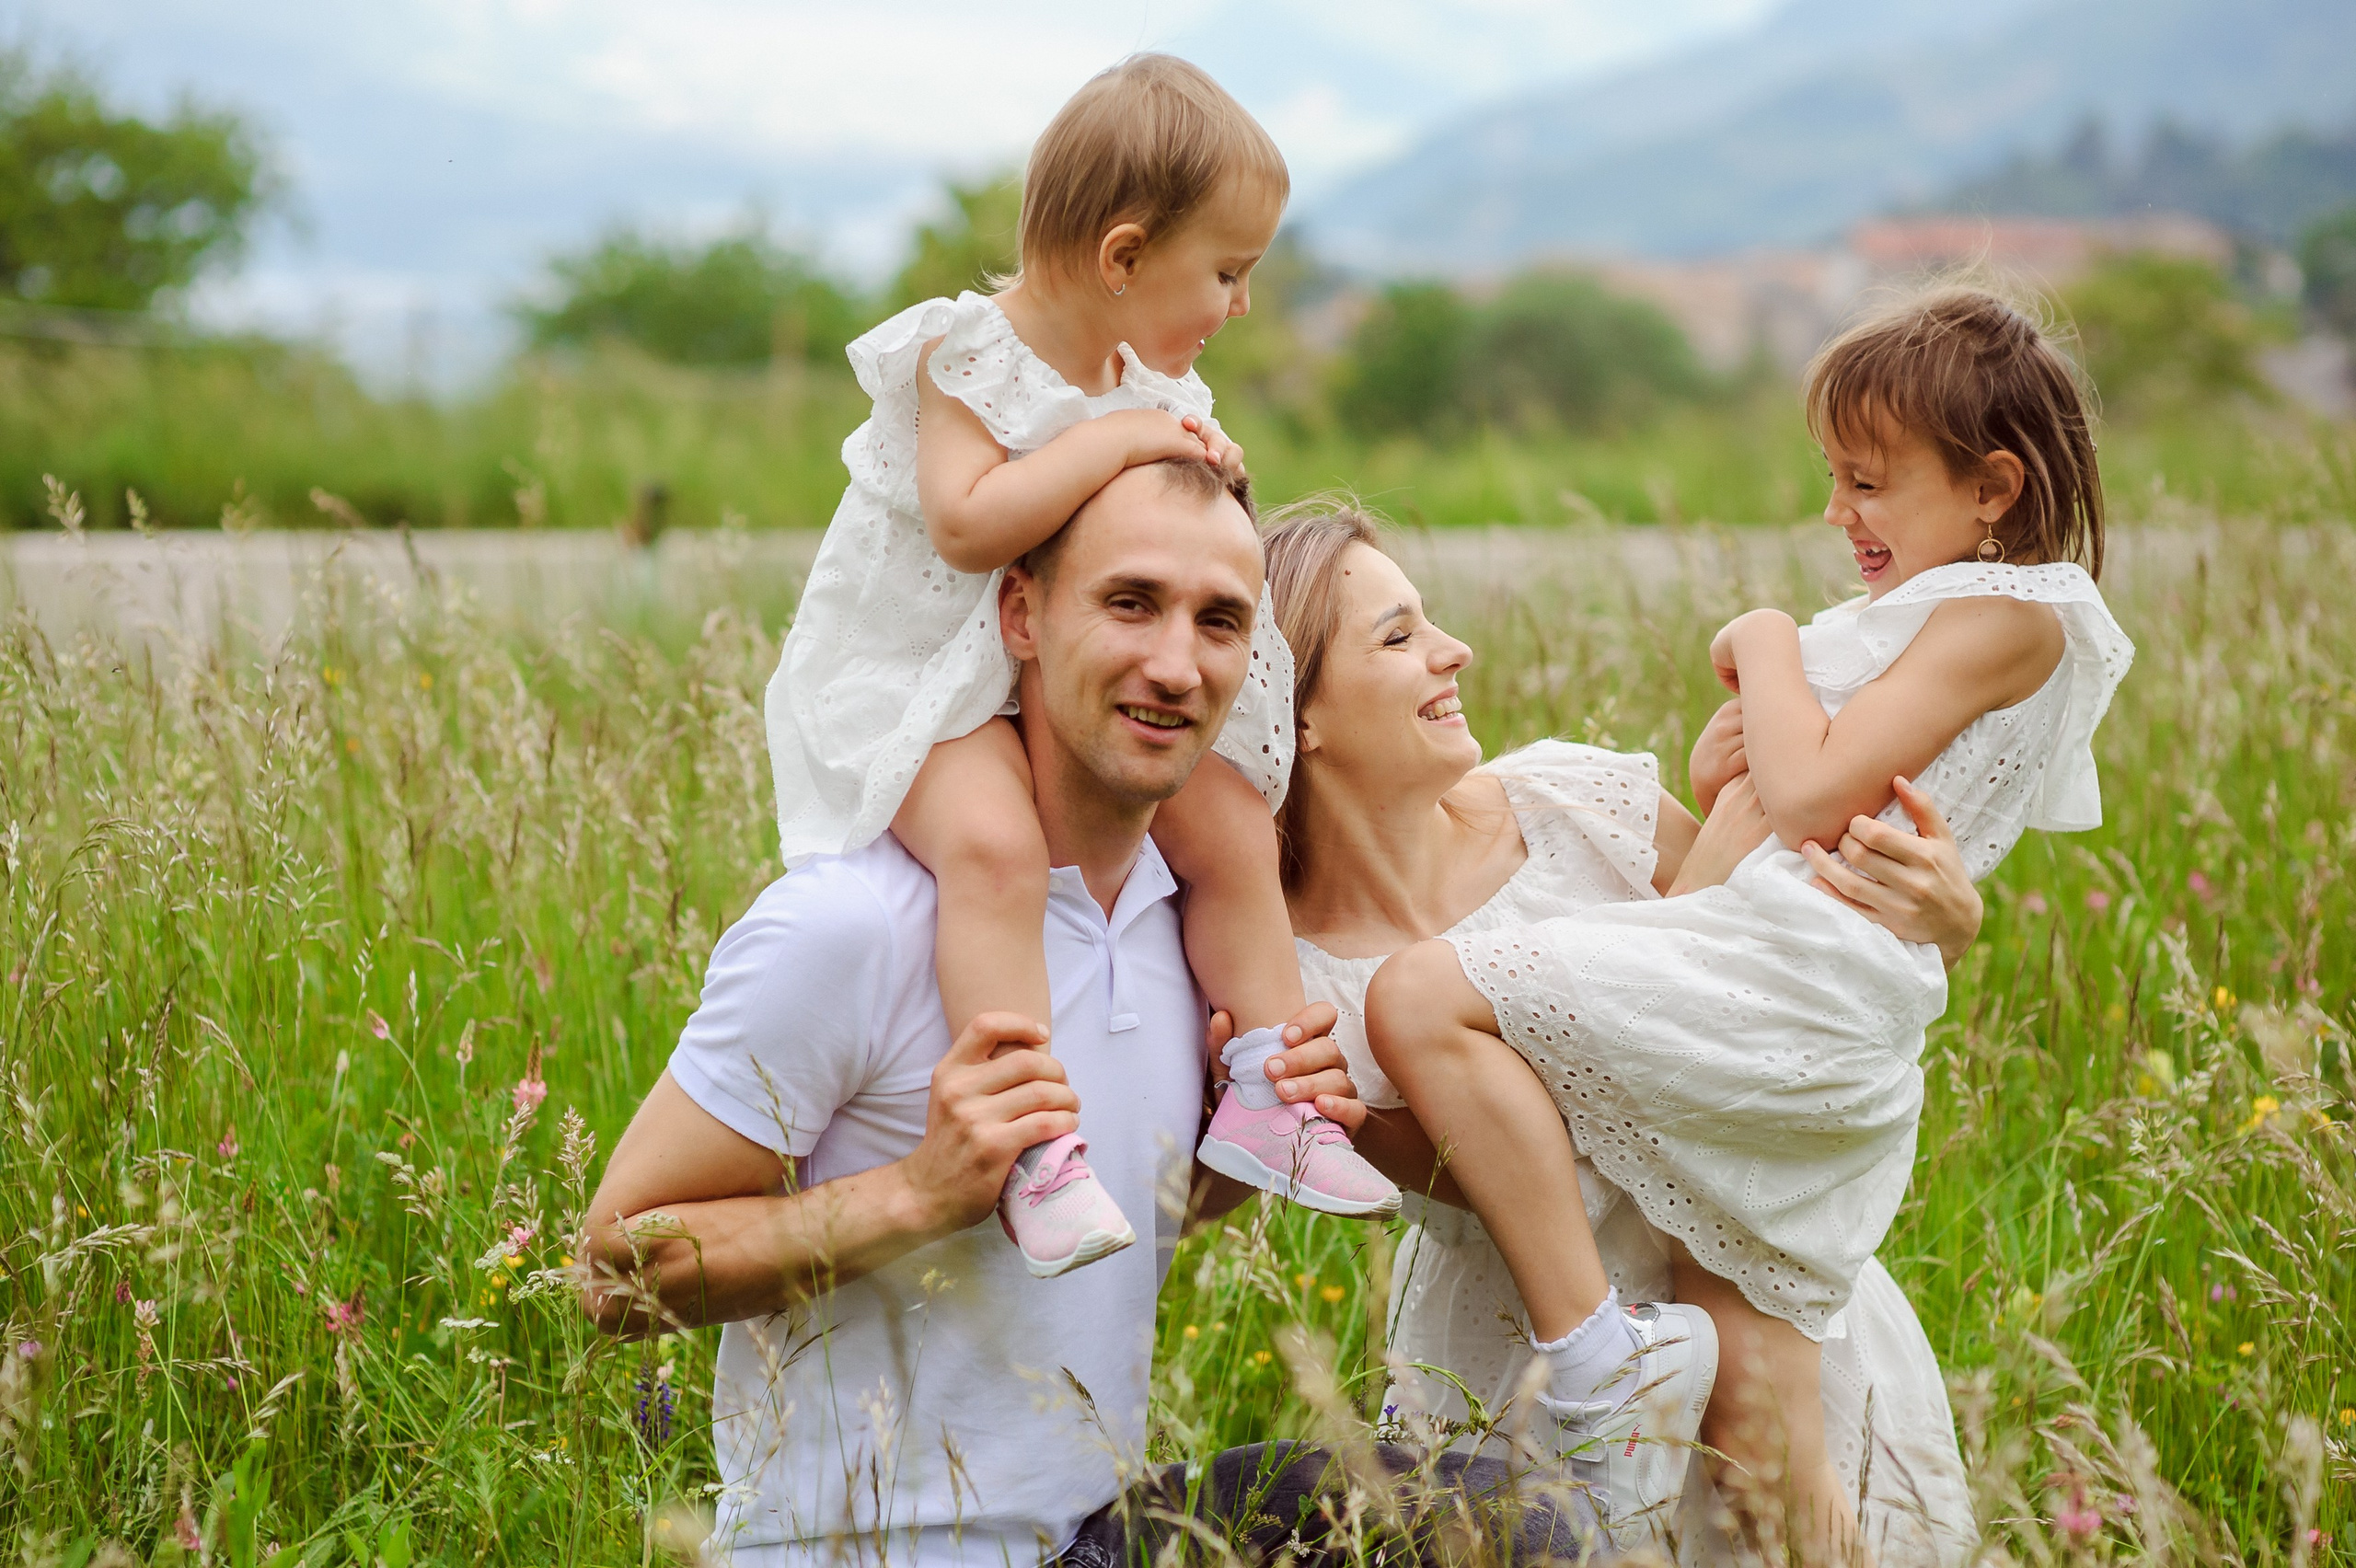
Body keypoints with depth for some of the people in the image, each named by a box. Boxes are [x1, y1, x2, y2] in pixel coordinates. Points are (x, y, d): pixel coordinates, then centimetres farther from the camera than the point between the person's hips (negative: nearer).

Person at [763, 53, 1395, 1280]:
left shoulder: (1155, 383, 4)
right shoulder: (965, 357, -19)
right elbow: (967, 525, -33)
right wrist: (1117, 442, -30)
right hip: (917, 675, -8)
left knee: (1232, 829, -2)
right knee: (993, 843, -34)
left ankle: (1265, 1102, 9)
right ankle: (1036, 1146, -37)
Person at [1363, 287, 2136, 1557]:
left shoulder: (2013, 609, -3)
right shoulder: (1931, 614, 27)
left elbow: (1812, 793, -13)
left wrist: (1767, 644, 3)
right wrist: (1719, 773, 9)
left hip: (1803, 975, -10)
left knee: (1422, 1000, -19)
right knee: (1755, 1429, 10)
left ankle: (1588, 1354, -20)